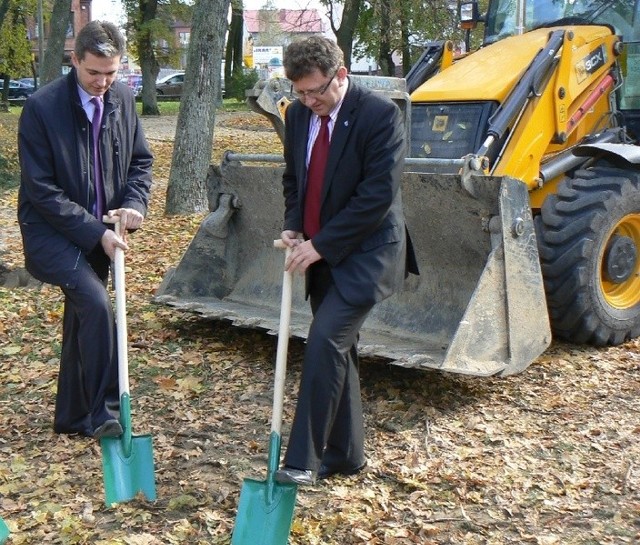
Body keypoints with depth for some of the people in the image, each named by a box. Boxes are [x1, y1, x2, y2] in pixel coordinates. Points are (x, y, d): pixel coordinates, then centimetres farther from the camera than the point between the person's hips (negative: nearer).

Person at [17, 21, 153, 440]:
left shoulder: (122, 98, -1)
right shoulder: (42, 107, -17)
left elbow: (141, 159, 9)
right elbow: (41, 190, -17)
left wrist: (134, 204, -11)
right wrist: (95, 232, -20)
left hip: (99, 233, 6)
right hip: (54, 232, -6)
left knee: (82, 318, 14)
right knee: (96, 305, -25)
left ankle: (72, 416, 29)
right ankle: (104, 413, -12)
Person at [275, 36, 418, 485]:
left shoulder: (379, 114, -17)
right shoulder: (298, 114, 4)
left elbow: (379, 194, -21)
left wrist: (321, 244, -21)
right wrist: (293, 227, 0)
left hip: (365, 254, -7)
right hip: (321, 253, 7)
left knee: (325, 340, -19)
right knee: (337, 348, 12)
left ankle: (303, 460, -11)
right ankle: (345, 454, 25)